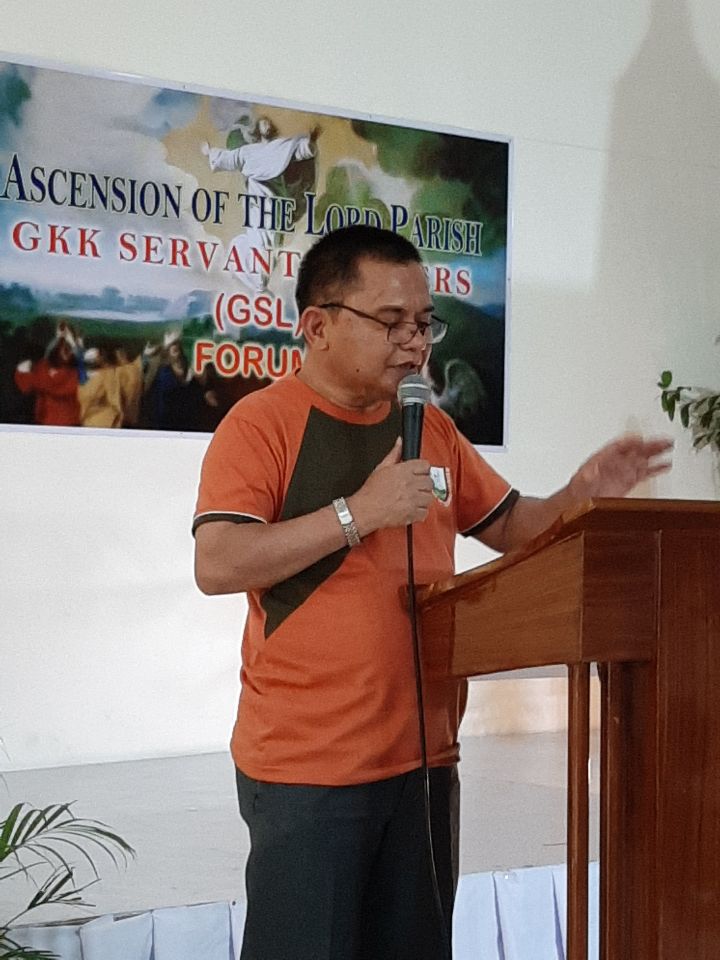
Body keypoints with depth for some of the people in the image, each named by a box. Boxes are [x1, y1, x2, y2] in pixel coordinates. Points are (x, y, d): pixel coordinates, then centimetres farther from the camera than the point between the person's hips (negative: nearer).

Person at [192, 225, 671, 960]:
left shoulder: (432, 428, 12)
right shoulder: (262, 423, -8)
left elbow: (511, 529, 21)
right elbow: (216, 566, -19)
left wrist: (582, 494, 0)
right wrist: (359, 512, -21)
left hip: (423, 758, 6)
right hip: (304, 767, -6)